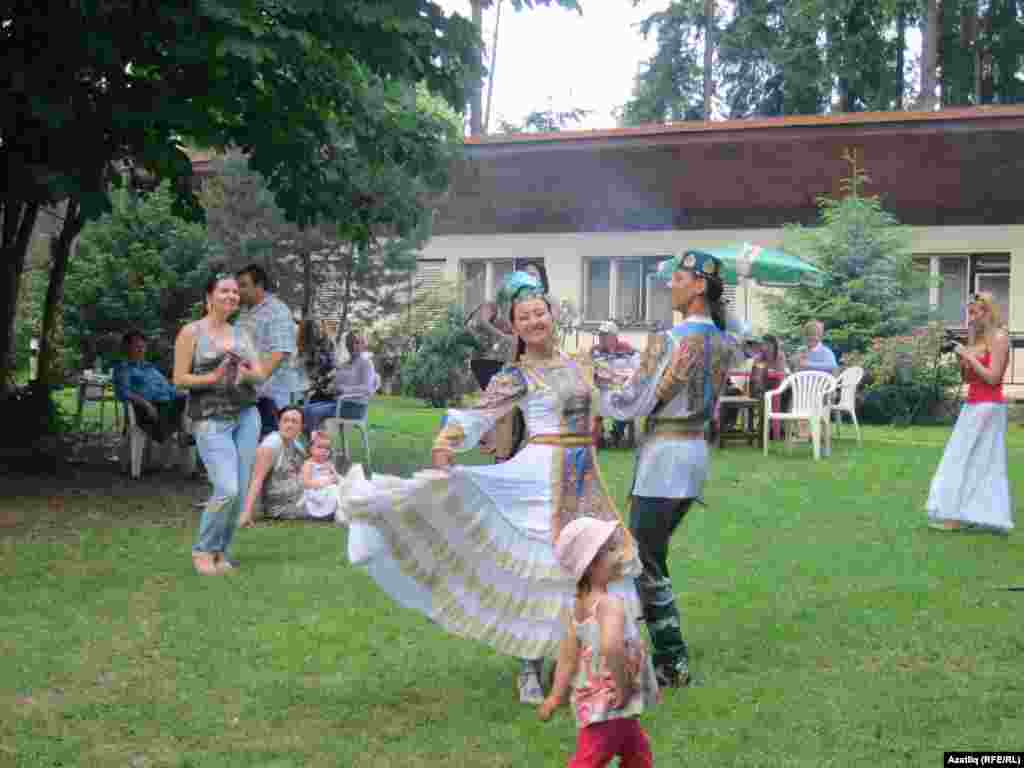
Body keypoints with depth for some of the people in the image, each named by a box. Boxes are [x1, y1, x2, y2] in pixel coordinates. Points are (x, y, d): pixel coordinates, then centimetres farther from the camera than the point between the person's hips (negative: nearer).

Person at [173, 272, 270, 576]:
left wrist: (246, 374, -15)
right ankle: (203, 550, 4)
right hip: (211, 420, -5)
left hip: (246, 415, 5)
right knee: (227, 490, -15)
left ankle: (221, 550, 17)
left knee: (240, 491, 2)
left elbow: (261, 374, 8)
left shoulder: (241, 334, 13)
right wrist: (213, 378, -19)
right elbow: (179, 379, -5)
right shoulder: (191, 332, -2)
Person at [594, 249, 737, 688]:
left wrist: (592, 385, 2)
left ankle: (673, 664, 6)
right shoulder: (723, 344, 6)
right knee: (650, 556, 18)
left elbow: (630, 405, -15)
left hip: (664, 454, -8)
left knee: (644, 564, 2)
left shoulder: (668, 341, -19)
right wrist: (622, 376, 11)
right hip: (696, 450, 8)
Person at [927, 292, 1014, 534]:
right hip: (973, 405, 9)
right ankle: (965, 513, 11)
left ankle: (959, 516, -4)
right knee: (979, 461, 9)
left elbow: (992, 378, -19)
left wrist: (968, 355, -15)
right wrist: (961, 358, 2)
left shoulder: (999, 338, -11)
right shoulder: (978, 338, 14)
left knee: (970, 460, -7)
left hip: (988, 407, -9)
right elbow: (967, 378, 18)